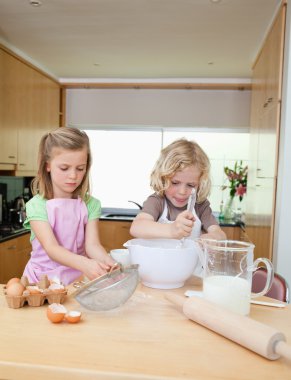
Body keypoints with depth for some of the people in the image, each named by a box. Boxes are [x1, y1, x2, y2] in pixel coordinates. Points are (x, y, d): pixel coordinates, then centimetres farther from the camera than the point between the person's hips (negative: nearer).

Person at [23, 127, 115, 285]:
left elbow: (92, 244, -9)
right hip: (43, 278, -2)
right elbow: (51, 248, -20)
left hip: (77, 278, 3)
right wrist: (85, 264, -38)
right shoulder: (36, 205, -9)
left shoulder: (91, 204, 0)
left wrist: (108, 262, -32)